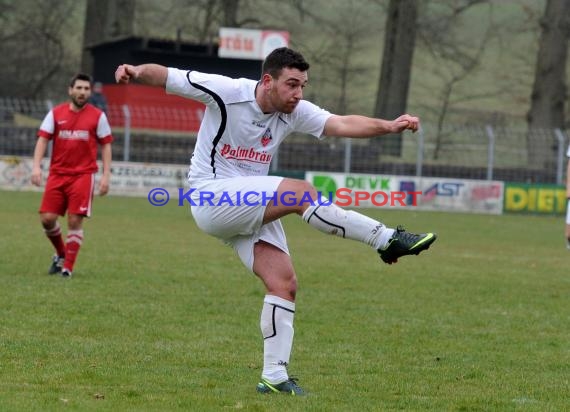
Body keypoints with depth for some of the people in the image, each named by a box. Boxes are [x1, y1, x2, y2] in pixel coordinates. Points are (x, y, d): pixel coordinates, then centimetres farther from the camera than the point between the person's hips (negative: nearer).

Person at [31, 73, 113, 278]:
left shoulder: (98, 116, 2)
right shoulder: (56, 113, 5)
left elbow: (106, 145, 5)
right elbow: (43, 138, 2)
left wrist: (106, 175, -3)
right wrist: (36, 166, -12)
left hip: (83, 175, -2)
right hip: (57, 174, 2)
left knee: (75, 220, -9)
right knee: (47, 218, -4)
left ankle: (68, 267, 0)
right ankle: (60, 254, 23)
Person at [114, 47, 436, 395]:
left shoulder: (295, 112, 1)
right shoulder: (226, 92, -13)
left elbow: (341, 124, -12)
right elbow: (164, 76, -12)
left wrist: (388, 126, -27)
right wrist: (137, 72, -33)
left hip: (252, 207, 7)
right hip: (212, 199, -7)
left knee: (285, 284, -6)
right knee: (301, 193, -25)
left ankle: (275, 376, -1)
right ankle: (388, 240, -20)